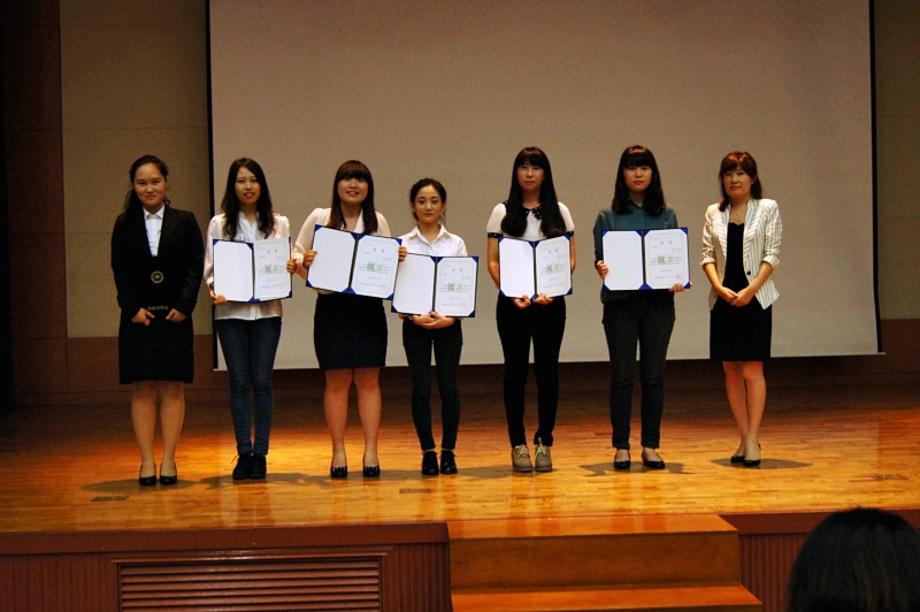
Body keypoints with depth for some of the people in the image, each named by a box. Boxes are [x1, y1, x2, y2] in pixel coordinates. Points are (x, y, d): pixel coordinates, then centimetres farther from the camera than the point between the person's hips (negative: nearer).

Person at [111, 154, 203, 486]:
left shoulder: (184, 221, 5)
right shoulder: (124, 224, 6)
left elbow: (195, 266, 1)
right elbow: (119, 270, 4)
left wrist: (184, 306, -10)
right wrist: (133, 308, -8)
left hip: (175, 315, 0)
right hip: (138, 316, 0)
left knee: (173, 389, 1)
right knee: (142, 389, 1)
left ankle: (169, 460, 7)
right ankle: (146, 461, 6)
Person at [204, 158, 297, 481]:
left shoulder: (279, 223, 9)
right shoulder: (219, 224, 7)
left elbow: (286, 263, 10)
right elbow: (209, 267, 4)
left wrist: (291, 267, -13)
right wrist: (214, 290, -15)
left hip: (267, 309, 0)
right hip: (231, 310, 0)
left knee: (262, 381, 0)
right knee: (239, 382, 2)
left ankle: (260, 453, 6)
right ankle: (244, 453, 7)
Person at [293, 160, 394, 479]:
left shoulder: (378, 222, 9)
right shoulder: (319, 218, 5)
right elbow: (296, 254, 8)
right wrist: (303, 262, -14)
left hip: (368, 306, 1)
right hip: (331, 306, -1)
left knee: (368, 380, 2)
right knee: (337, 380, 2)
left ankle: (371, 451, 6)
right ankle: (338, 452, 8)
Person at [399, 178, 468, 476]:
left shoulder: (456, 243, 5)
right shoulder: (402, 245, 3)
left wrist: (450, 317, -12)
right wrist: (413, 316, -15)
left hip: (448, 324, 0)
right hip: (415, 324, 0)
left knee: (448, 386, 0)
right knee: (421, 388, 0)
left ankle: (448, 451, 10)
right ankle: (428, 453, 7)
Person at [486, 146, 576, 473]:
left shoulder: (559, 212, 8)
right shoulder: (503, 212, 5)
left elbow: (570, 260, 5)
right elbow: (492, 262, 2)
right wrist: (511, 293, -13)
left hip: (550, 302, 1)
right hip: (512, 302, -1)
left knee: (547, 369, 2)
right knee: (516, 370, 1)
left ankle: (544, 442, 11)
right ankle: (518, 443, 7)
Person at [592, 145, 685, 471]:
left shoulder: (667, 215, 9)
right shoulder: (608, 216, 4)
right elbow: (599, 258, 3)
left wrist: (677, 280, -11)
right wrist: (602, 269, -20)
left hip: (658, 302, 2)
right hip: (621, 303, -1)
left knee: (654, 375, 5)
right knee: (622, 376, 1)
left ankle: (651, 445, 13)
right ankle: (621, 447, 9)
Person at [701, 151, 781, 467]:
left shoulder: (767, 209, 2)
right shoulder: (714, 213, 10)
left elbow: (771, 256, -3)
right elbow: (707, 256, 7)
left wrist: (750, 290, -14)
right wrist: (719, 288, -10)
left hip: (755, 297, -3)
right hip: (723, 299, 4)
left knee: (752, 370, -6)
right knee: (731, 370, 5)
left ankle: (753, 439, -2)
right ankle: (744, 438, 12)